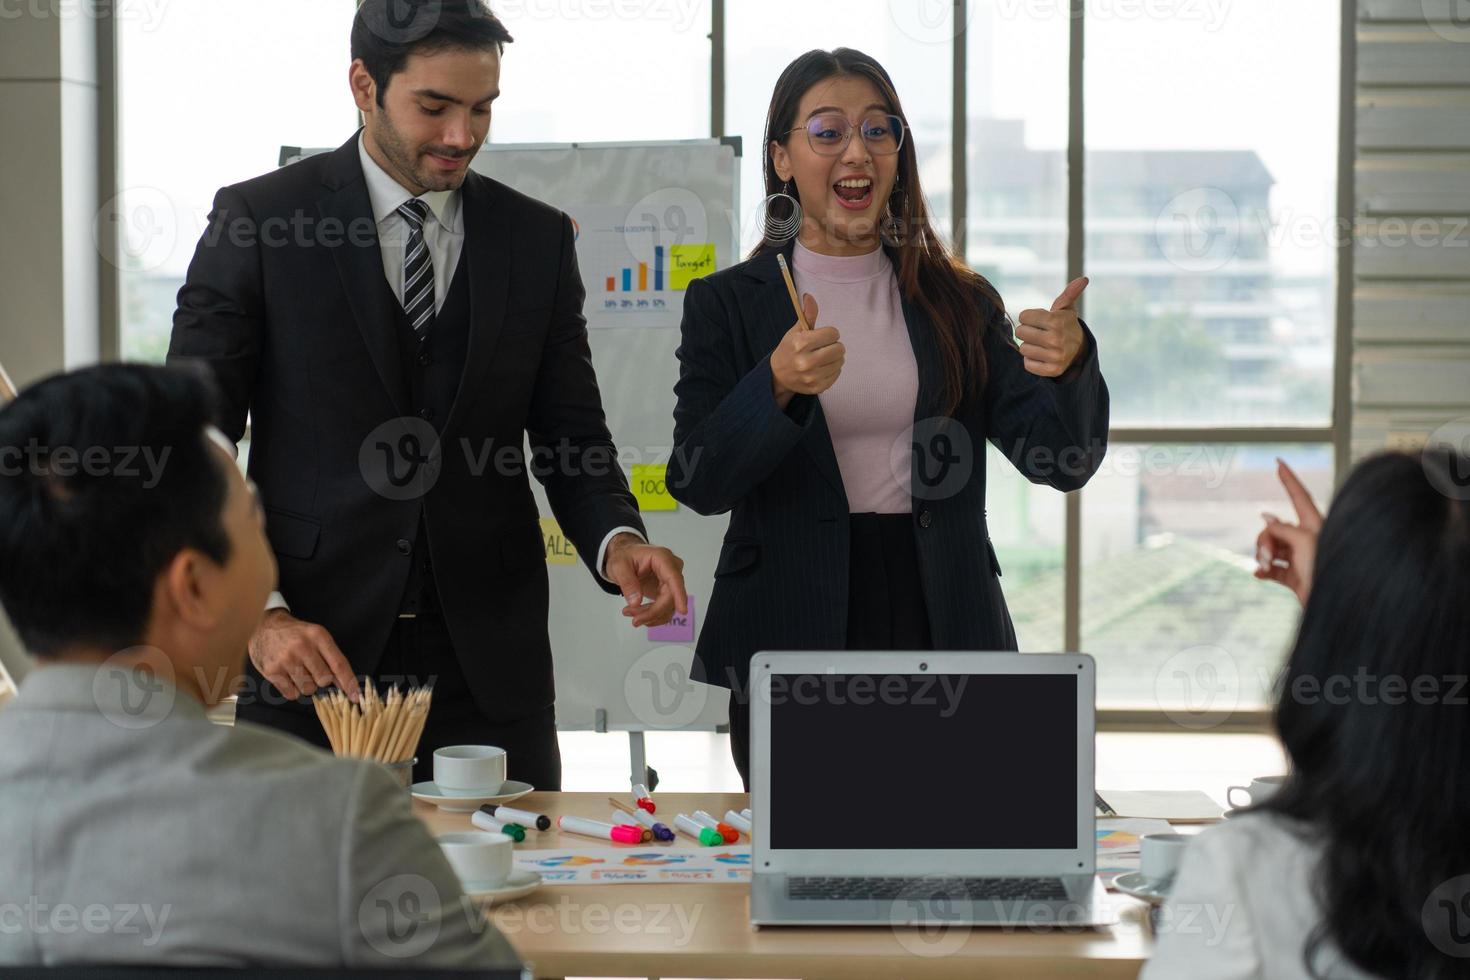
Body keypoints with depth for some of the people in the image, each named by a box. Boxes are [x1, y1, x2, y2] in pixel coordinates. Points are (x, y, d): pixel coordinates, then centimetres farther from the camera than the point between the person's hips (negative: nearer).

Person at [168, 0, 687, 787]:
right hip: (310, 660, -2)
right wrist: (256, 613, -16)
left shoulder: (537, 238, 8)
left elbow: (571, 439, 10)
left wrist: (617, 542, -12)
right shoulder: (258, 222, -1)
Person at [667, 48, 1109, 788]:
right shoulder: (727, 303, 5)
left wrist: (1068, 364, -21)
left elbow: (1061, 461, 0)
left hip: (942, 633, 2)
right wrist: (777, 388, -23)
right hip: (791, 642, -1)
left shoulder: (959, 303, 9)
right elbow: (697, 482, -6)